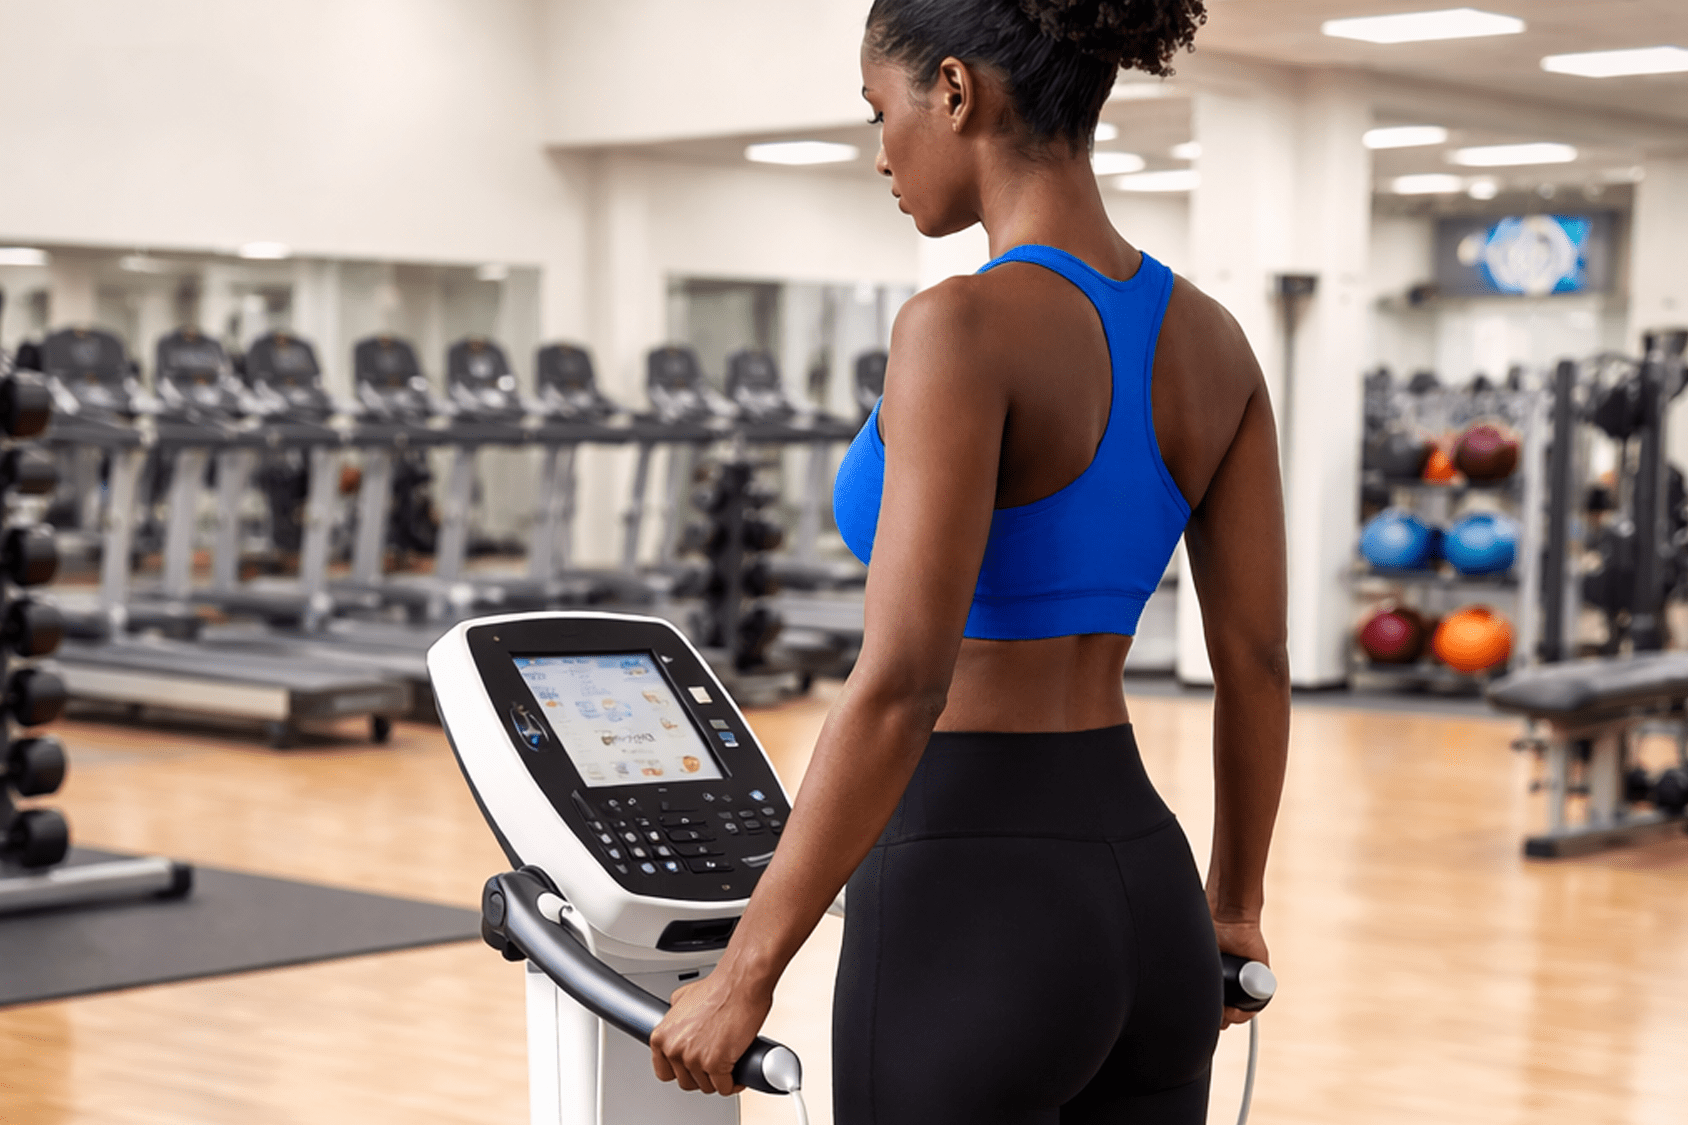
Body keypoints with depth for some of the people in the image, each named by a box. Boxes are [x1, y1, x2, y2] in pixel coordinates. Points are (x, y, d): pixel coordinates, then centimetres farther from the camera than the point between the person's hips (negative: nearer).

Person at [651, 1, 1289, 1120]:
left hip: (974, 902, -8)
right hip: (1142, 891, 8)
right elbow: (1258, 663, 11)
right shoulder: (1209, 340, 7)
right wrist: (1233, 904, 24)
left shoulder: (969, 326, -17)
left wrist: (745, 971, -15)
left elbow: (900, 685, -21)